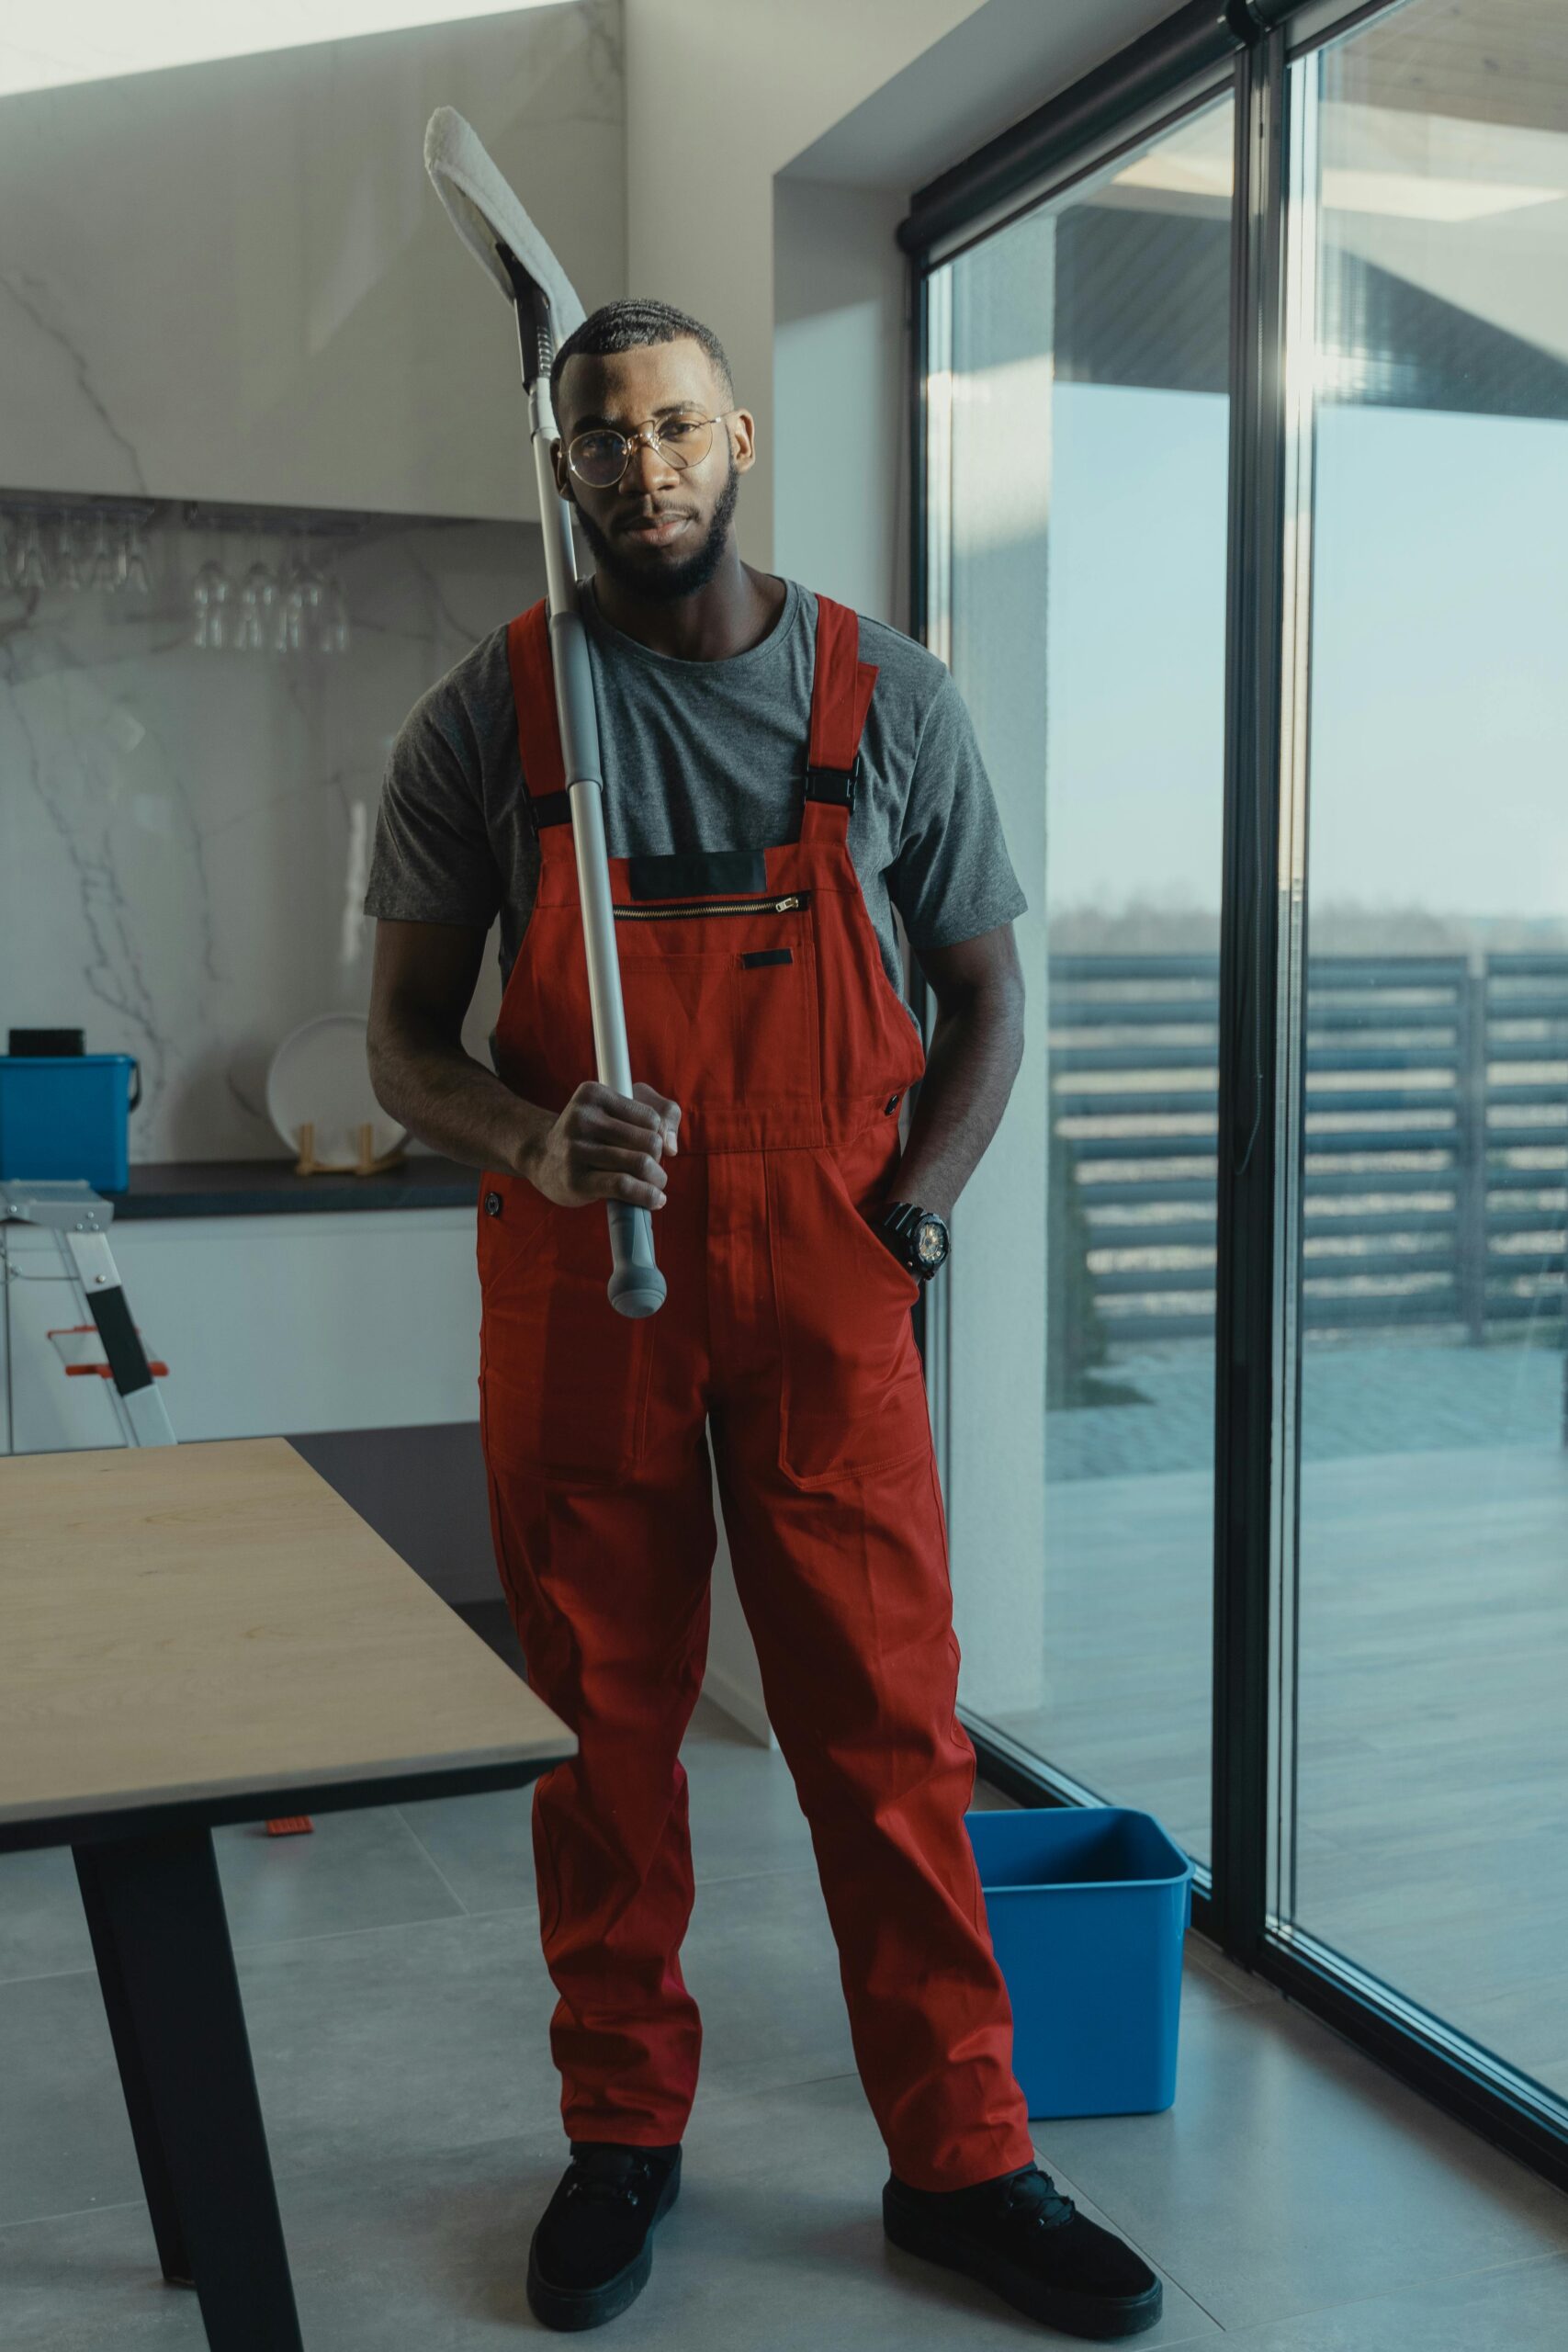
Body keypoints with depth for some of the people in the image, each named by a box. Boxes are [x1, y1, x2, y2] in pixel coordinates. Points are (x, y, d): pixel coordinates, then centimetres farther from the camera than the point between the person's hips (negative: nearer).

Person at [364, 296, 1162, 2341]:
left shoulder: (886, 698, 3)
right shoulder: (486, 718, 1)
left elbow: (984, 998, 10)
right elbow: (405, 1037, 2)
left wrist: (911, 1216, -5)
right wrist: (532, 1142, -19)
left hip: (824, 1288, 0)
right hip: (575, 1283, 0)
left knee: (891, 1728, 3)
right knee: (603, 1725, 9)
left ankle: (961, 2161, 19)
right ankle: (623, 2136, 27)